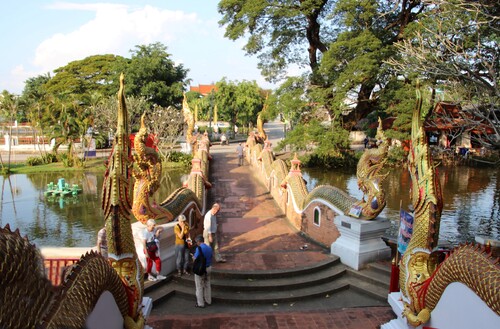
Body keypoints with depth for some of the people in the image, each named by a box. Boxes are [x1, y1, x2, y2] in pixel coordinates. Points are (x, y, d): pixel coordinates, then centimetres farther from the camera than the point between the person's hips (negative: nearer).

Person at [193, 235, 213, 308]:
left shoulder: (199, 248, -19)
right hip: (208, 268, 7)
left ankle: (200, 303, 16)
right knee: (207, 285, 20)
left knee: (199, 287, 7)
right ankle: (208, 301, 30)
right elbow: (210, 258, 8)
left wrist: (193, 257, 6)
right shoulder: (209, 248, 1)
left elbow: (195, 259, -17)